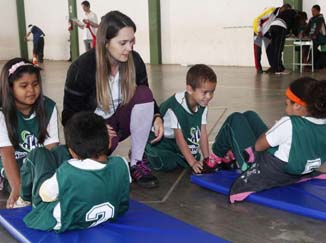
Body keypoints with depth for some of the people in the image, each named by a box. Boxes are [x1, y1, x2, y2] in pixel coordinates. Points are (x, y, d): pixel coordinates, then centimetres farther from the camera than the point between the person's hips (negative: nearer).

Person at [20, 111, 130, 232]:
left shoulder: (66, 173, -37)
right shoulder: (121, 165, -25)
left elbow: (44, 194, -15)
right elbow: (123, 206, -7)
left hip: (59, 224, -4)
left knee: (39, 153, 12)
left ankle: (26, 196, 38)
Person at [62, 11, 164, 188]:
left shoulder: (134, 60, -13)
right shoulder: (82, 68, -22)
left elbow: (144, 97, 3)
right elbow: (69, 115, -13)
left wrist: (156, 117, -18)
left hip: (119, 121, 4)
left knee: (143, 93, -25)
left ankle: (137, 163, -17)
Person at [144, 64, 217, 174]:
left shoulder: (202, 105, -12)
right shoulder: (176, 107, -33)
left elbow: (203, 133, -10)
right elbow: (179, 138, -30)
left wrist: (207, 159, -14)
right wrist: (192, 162, -31)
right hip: (158, 138, -7)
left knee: (196, 157, -7)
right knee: (167, 164, -25)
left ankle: (170, 154, 17)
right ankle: (146, 152, 4)